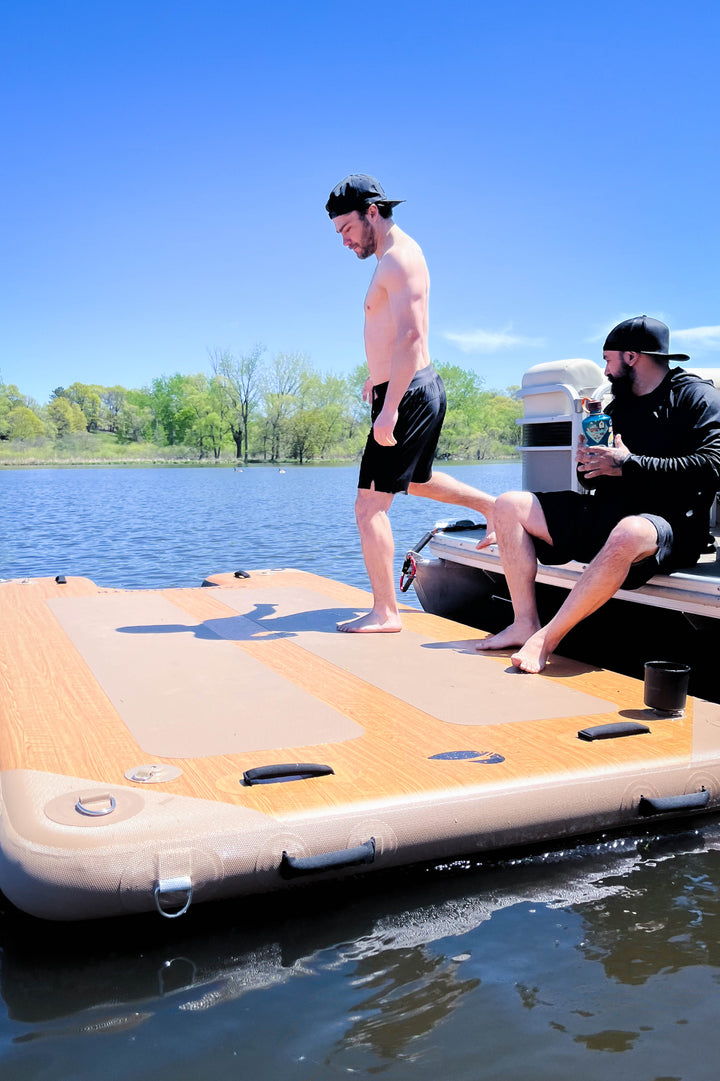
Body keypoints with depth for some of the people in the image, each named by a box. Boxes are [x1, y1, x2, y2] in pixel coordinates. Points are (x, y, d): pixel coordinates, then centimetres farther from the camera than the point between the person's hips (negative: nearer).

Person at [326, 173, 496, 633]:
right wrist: (378, 375, 39)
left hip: (409, 394, -11)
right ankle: (493, 506, 39)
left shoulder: (399, 256, -15)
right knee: (417, 479, 31)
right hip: (419, 389, 11)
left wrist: (389, 408, -31)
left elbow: (411, 336, -26)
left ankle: (385, 613, -4)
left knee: (371, 504, -9)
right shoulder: (394, 256, 16)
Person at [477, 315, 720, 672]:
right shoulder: (618, 405, 21)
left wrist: (628, 465, -17)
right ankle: (525, 623, -14)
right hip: (603, 514, 8)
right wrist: (587, 466, 0)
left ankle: (547, 638, -31)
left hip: (669, 522, -8)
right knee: (509, 506, -1)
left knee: (628, 534, -43)